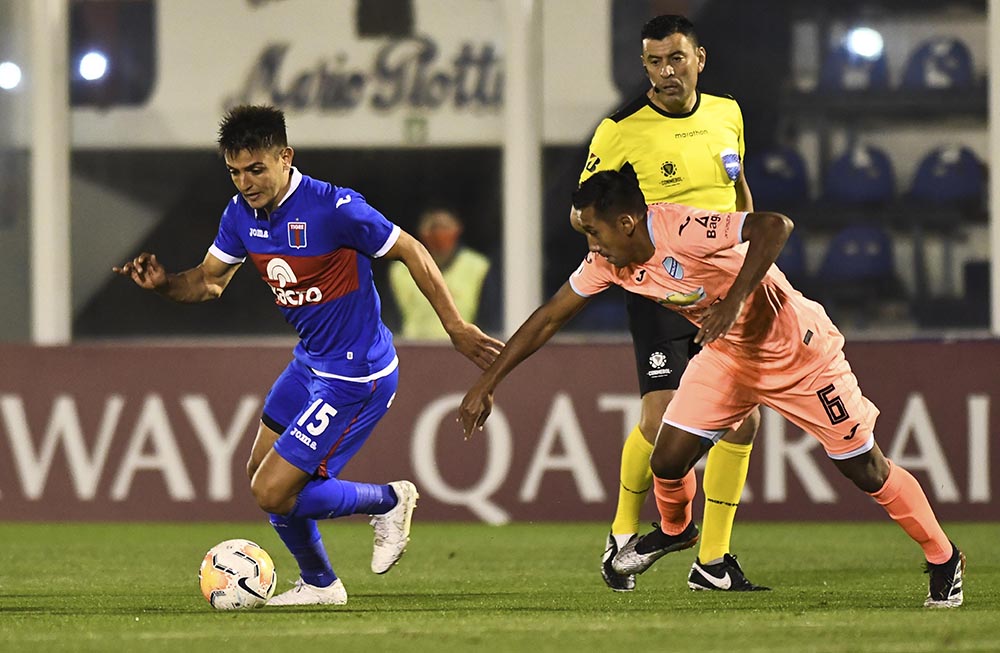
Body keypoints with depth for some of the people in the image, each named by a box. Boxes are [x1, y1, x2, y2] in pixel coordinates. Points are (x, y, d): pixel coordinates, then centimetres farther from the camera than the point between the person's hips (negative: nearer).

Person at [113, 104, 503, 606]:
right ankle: (319, 585, 37)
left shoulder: (333, 209, -25)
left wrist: (457, 329, -12)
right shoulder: (242, 212, -3)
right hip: (310, 363, 9)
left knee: (273, 494, -10)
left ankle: (389, 502, 11)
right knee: (260, 473, 18)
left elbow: (411, 253, -15)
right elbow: (209, 281, 8)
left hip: (355, 377, -9)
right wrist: (162, 283, -14)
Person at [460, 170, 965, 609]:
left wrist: (735, 300, -48)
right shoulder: (608, 262, -11)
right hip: (726, 355, 6)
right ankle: (674, 530, 31)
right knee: (667, 461, -3)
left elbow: (774, 225, -43)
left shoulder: (683, 230, -33)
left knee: (865, 469, 1)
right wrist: (487, 383, -1)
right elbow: (548, 318, 0)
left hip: (797, 349, -6)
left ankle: (943, 559, 21)